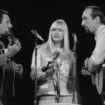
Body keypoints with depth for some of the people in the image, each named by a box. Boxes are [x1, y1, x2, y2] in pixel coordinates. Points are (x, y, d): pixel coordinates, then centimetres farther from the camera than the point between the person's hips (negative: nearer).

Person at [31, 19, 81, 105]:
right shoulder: (40, 50, 9)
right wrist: (47, 74, -19)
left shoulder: (70, 54, 16)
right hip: (46, 97, -2)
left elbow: (74, 80, 16)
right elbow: (33, 75, 1)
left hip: (67, 97, 2)